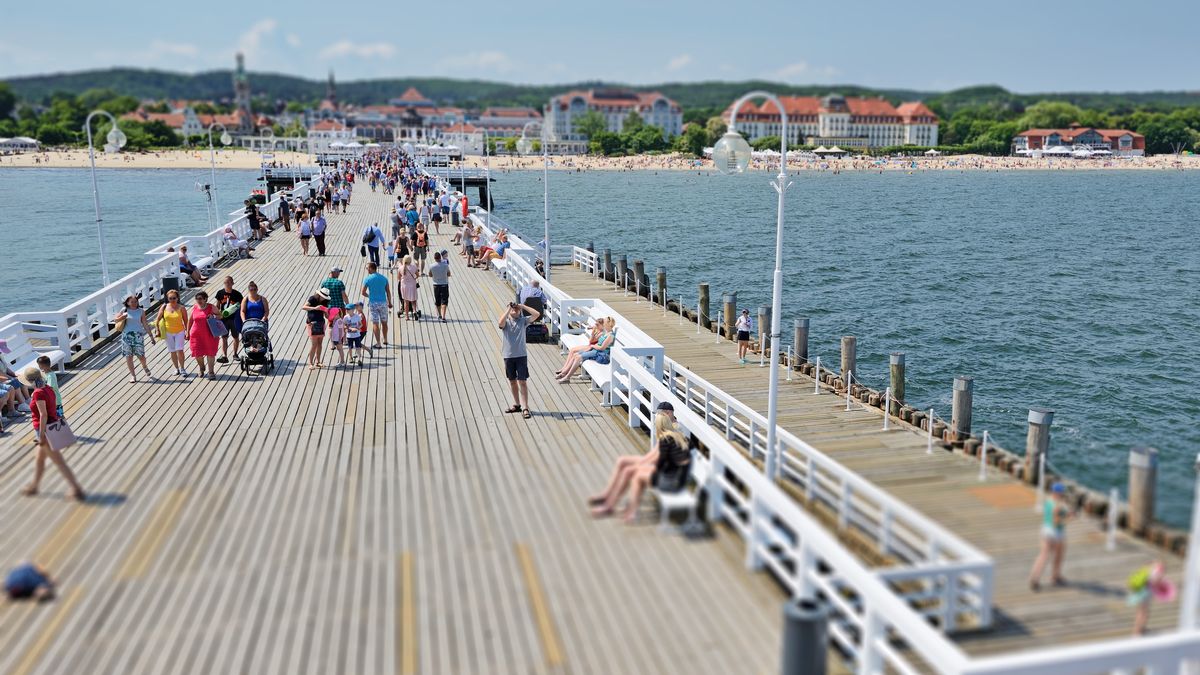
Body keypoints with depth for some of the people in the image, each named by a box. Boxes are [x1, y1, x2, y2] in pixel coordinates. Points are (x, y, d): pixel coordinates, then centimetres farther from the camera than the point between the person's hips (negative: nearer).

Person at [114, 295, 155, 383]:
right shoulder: (124, 310, 3)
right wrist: (122, 317, -12)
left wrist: (151, 336, 1)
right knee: (129, 356, 2)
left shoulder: (141, 311, 2)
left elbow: (145, 324, 4)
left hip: (138, 335, -1)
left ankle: (145, 367, 27)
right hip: (127, 335, 1)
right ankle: (133, 375, 12)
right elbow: (116, 320, 11)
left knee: (141, 356, -4)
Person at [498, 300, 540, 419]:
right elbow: (500, 323, -24)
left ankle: (525, 408, -4)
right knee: (512, 381, 13)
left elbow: (536, 314, -10)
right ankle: (517, 404, 28)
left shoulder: (523, 320, 2)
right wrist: (508, 309, -17)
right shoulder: (506, 322, 1)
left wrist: (523, 306, -8)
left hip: (521, 355, -2)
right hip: (508, 356, 2)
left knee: (522, 381, -5)